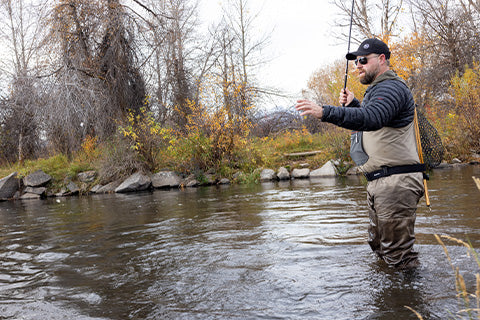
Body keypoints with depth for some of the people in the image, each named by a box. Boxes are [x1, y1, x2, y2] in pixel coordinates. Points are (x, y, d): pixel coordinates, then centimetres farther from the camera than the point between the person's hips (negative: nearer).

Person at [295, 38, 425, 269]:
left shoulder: (391, 88, -14)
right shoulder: (377, 89, 21)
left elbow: (371, 119, -34)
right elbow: (365, 124, 30)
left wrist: (325, 112, -42)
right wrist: (352, 104, 13)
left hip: (395, 181, -11)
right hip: (379, 182, 11)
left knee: (398, 257, -5)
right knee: (379, 245, 22)